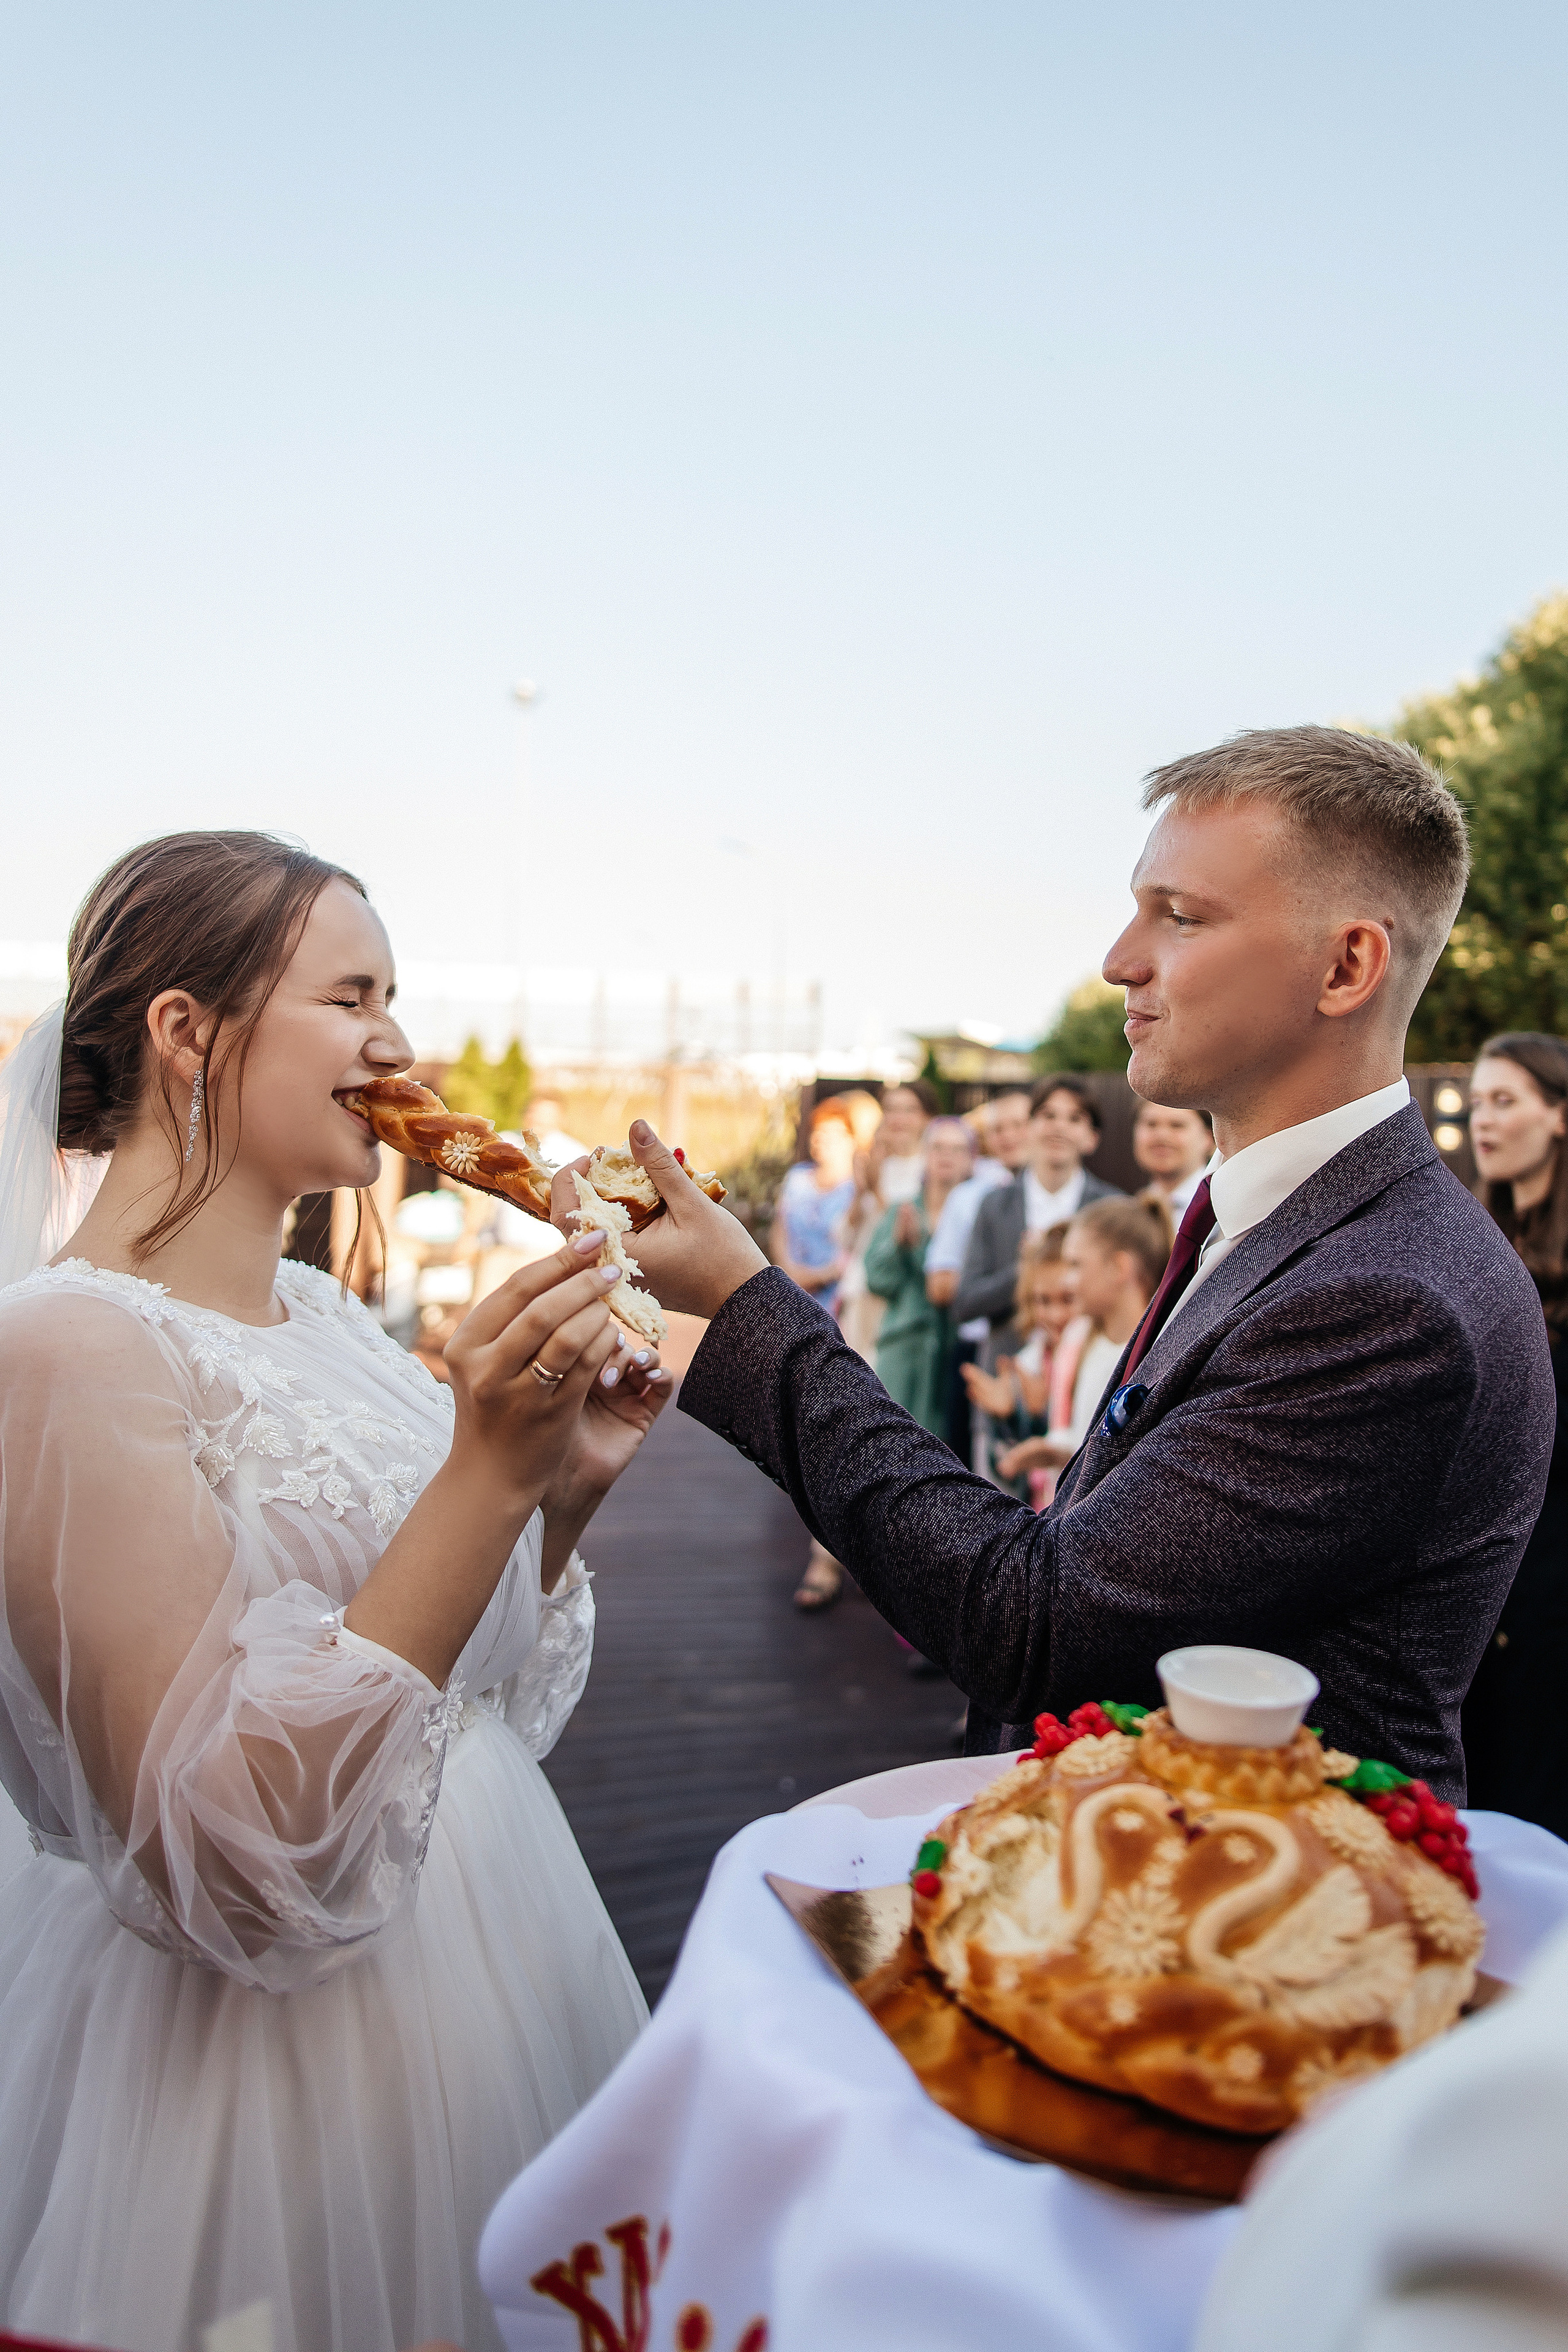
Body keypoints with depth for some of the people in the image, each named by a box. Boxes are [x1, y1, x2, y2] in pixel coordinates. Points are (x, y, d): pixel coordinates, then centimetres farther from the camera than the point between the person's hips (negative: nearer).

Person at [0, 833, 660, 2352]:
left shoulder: (322, 1316, 3)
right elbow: (234, 1863, -26)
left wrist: (566, 1488, -6)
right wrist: (488, 1473, -31)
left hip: (492, 1976, 8)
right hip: (280, 2070, -8)